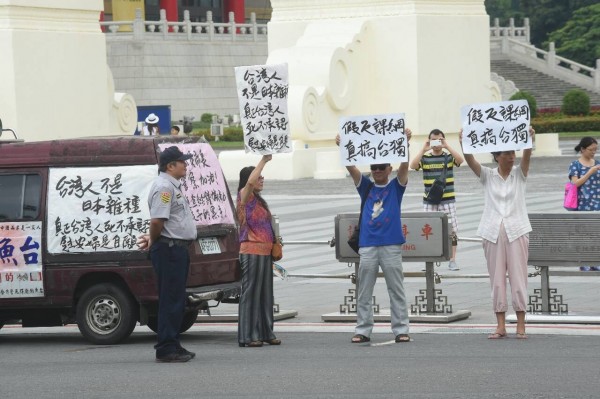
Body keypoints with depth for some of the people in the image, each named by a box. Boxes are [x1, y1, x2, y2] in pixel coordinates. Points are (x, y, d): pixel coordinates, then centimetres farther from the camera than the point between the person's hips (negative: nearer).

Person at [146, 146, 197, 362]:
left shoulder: (173, 186, 19)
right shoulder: (164, 187, -16)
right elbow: (156, 221, -25)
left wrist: (153, 242, 17)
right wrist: (154, 241, -10)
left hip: (178, 249, 11)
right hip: (169, 249, -11)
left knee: (176, 300, 15)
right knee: (170, 300, -9)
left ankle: (173, 346, 22)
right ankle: (166, 349, -8)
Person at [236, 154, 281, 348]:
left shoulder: (259, 200, 19)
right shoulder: (245, 196, -6)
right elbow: (250, 181, -26)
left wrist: (274, 242, 14)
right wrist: (264, 160, -22)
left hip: (265, 252, 9)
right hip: (251, 251, -9)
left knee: (265, 293, 9)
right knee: (251, 293, -7)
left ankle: (265, 333, 14)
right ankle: (248, 335, -6)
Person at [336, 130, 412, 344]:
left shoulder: (396, 187, 7)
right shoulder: (366, 187, 13)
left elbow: (404, 165, -6)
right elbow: (351, 167, 4)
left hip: (391, 246, -3)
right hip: (367, 246, 3)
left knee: (397, 291, 0)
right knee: (363, 292, 3)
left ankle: (401, 330, 3)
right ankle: (363, 330, 8)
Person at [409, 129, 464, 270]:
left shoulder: (449, 156, 3)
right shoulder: (425, 158, 5)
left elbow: (460, 160, -17)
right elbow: (413, 165, -12)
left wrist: (447, 146, -17)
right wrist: (424, 149, -15)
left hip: (448, 200, -1)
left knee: (452, 230, -1)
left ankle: (452, 260, 7)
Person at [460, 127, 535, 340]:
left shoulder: (519, 174, 5)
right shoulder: (487, 175, 6)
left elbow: (526, 156, -13)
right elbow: (471, 161, -9)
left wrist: (529, 141, -33)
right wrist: (464, 144, -27)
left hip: (516, 231, -1)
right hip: (493, 232, 1)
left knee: (518, 276, -2)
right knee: (497, 278, 2)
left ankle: (521, 325, 1)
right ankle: (501, 325, 5)